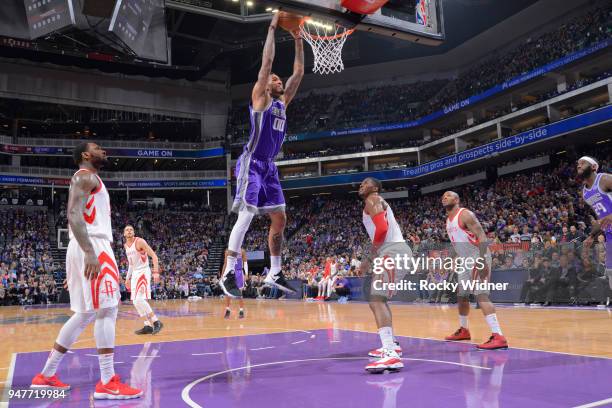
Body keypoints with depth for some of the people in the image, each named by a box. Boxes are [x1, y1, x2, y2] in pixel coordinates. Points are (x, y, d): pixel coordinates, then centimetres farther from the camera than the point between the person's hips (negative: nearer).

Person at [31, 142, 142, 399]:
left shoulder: (89, 180, 26)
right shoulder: (85, 176, -4)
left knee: (86, 314, 13)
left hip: (91, 248, 10)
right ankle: (107, 383, -10)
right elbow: (73, 216, -19)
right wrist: (91, 253, -28)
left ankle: (46, 375, 20)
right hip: (93, 247, -10)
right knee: (107, 310, -11)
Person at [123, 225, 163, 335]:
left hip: (143, 272, -9)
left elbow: (154, 256, -16)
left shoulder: (140, 241, -12)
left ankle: (156, 322, -13)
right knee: (136, 302, 5)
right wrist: (128, 278, 21)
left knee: (140, 300, -20)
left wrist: (156, 272, -26)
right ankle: (148, 326, 10)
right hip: (134, 273, 9)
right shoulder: (125, 246, 13)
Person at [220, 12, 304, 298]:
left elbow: (299, 73, 17)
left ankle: (274, 274, 14)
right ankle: (228, 275, -10)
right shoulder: (260, 97, -1)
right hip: (252, 163, -8)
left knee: (280, 218, 6)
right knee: (246, 216, -15)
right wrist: (272, 28, -4)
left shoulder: (283, 102, 18)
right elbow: (266, 62, -9)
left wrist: (298, 41, 15)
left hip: (269, 166, 8)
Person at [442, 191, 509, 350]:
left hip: (478, 259, -10)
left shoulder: (465, 214, -14)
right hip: (465, 261, 10)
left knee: (480, 295, -20)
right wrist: (458, 259, 23)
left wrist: (482, 261, -29)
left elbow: (482, 237, -21)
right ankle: (463, 330, 35)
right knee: (461, 295, 17)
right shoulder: (448, 220, 14)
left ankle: (498, 336, -25)